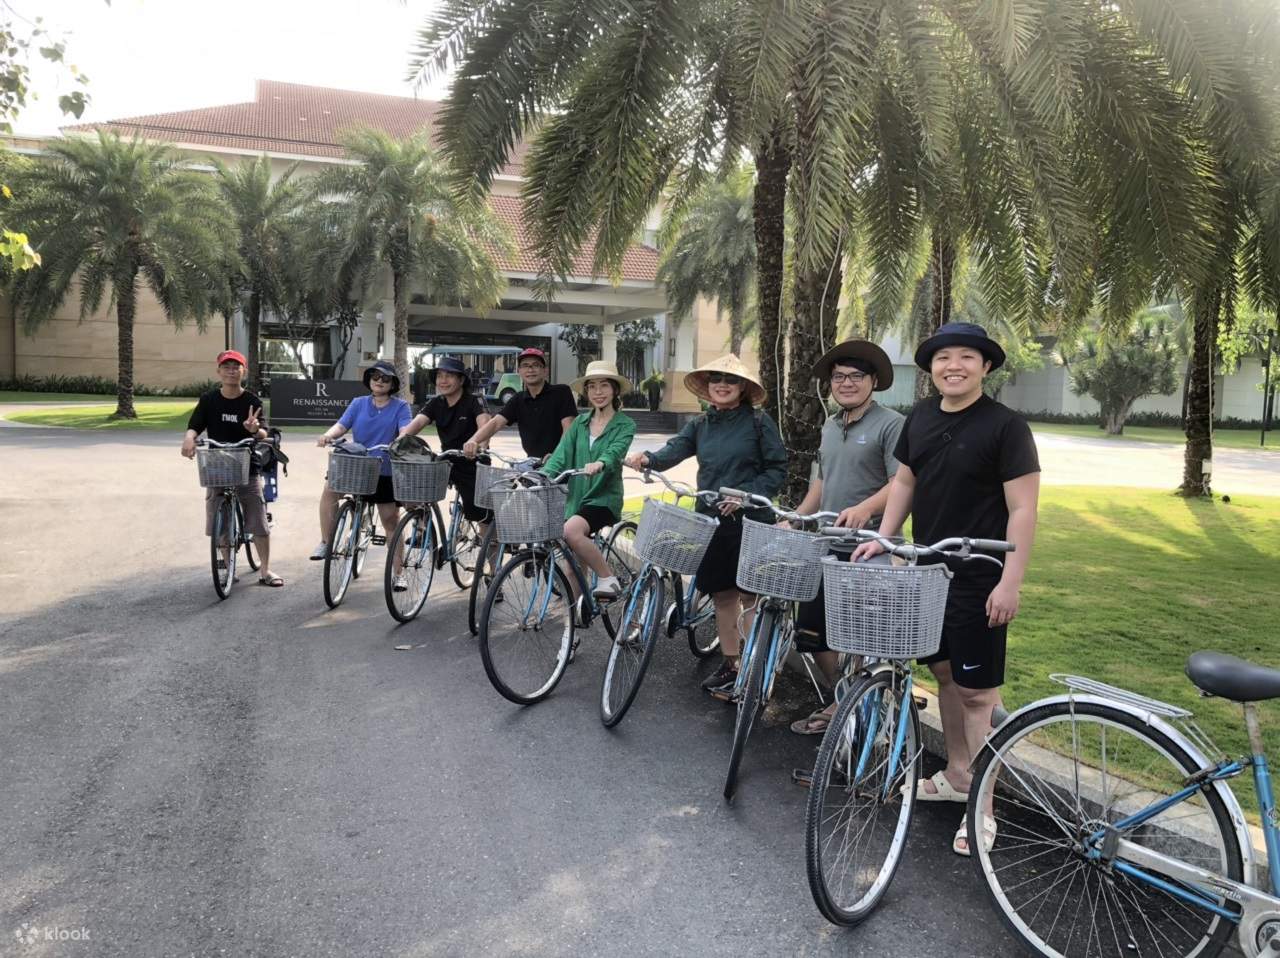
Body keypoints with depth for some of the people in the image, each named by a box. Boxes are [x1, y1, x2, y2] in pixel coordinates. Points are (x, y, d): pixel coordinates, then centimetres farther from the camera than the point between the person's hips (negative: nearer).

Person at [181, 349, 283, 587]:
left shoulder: (252, 401, -4)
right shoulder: (208, 400, 1)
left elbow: (264, 435, -12)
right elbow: (194, 426, -3)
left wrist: (255, 430, -35)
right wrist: (189, 439, -26)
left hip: (247, 469, -1)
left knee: (260, 523, -1)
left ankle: (265, 570, 11)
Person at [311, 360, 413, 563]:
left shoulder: (401, 406, -2)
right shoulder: (359, 403, 7)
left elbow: (405, 430, -18)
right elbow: (341, 425, -5)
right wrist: (327, 435, -27)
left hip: (386, 472, -2)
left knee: (390, 521, 4)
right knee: (330, 489, -25)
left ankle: (397, 573, 15)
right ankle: (325, 543, -13)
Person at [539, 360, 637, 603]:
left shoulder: (625, 425, -1)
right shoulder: (580, 423, 12)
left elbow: (615, 451, -22)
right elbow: (561, 454, 1)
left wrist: (599, 463, -44)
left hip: (604, 498, -5)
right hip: (576, 496, 5)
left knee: (571, 530, -31)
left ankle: (608, 578, -14)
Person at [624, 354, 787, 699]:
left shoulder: (759, 422, -4)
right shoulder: (699, 425, 9)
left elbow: (777, 470, -4)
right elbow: (674, 450, -6)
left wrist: (744, 494, -17)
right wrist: (647, 458, -27)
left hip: (749, 520, -4)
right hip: (711, 519, 4)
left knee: (748, 595, 0)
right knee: (722, 595, 11)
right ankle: (729, 664, 24)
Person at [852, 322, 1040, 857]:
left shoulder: (1005, 426, -12)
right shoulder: (921, 417, 7)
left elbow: (1022, 509, -14)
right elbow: (904, 482, 15)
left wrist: (1010, 582, -19)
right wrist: (882, 538, 3)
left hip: (978, 580, -6)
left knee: (976, 691, -2)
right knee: (945, 674, 17)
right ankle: (956, 775, 33)